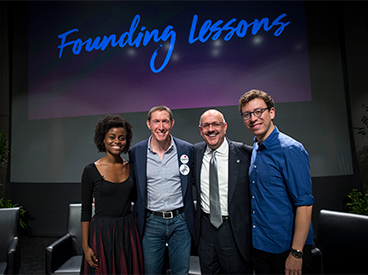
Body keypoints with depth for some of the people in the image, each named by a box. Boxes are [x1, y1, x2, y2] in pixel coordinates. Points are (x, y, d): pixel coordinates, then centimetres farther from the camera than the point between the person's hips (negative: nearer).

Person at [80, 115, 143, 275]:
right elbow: (86, 209, -4)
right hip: (101, 233, -3)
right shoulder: (91, 170, -9)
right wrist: (85, 246, -6)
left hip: (127, 231, 3)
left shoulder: (131, 168, 1)